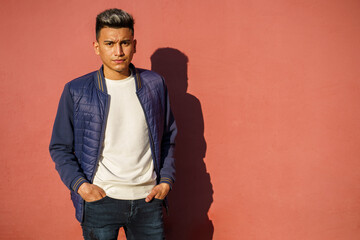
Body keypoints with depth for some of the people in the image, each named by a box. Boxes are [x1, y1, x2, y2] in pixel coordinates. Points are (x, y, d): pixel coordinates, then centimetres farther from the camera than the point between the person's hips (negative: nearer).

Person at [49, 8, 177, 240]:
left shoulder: (155, 84, 4)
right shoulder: (76, 91, -2)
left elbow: (168, 138, 12)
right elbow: (60, 148, 3)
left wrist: (166, 180, 3)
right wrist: (80, 184, -10)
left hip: (148, 198, 2)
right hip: (99, 201, -2)